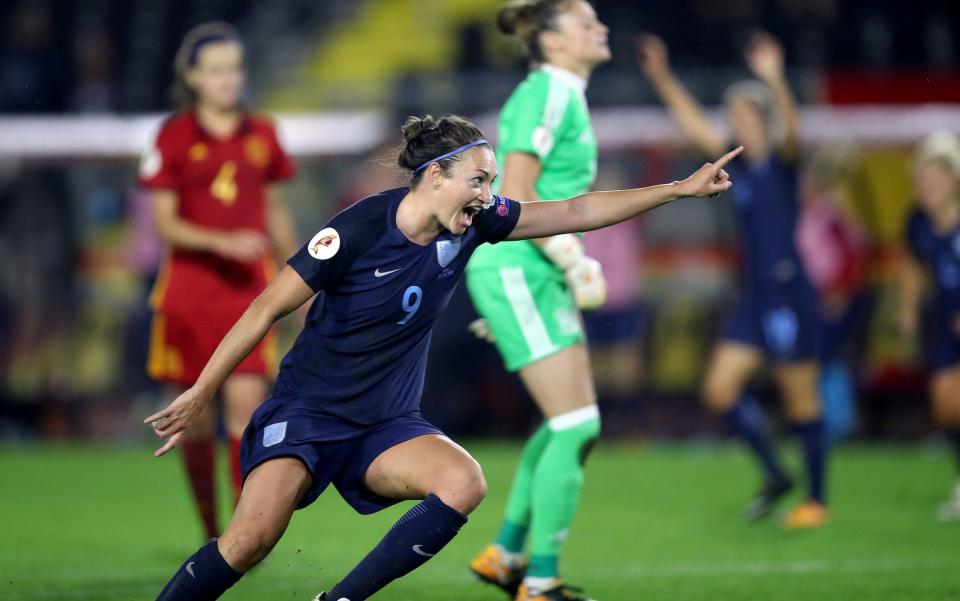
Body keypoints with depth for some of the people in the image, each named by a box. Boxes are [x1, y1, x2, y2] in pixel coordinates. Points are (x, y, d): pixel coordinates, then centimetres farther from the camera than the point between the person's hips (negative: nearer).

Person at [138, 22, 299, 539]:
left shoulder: (261, 135, 7)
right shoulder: (174, 137, -2)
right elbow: (164, 224, -5)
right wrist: (221, 242, -20)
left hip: (248, 284, 1)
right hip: (189, 284, -1)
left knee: (246, 404, -13)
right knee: (195, 417, 5)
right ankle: (210, 533, 20)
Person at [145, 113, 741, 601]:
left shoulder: (474, 223, -3)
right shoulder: (360, 229, -19)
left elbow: (575, 212, 5)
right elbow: (267, 308, -12)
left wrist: (682, 188, 2)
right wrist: (200, 394, -11)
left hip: (388, 424, 6)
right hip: (306, 413, -5)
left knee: (464, 482, -25)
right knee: (251, 539, -28)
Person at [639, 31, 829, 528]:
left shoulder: (782, 161, -8)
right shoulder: (740, 164, 11)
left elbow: (792, 131, -29)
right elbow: (695, 124, 16)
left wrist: (774, 80, -44)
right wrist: (661, 78, 11)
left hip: (790, 295, -7)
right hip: (755, 297, 7)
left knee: (801, 401, 0)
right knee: (720, 388, 1)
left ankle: (816, 501, 10)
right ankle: (774, 474, 15)